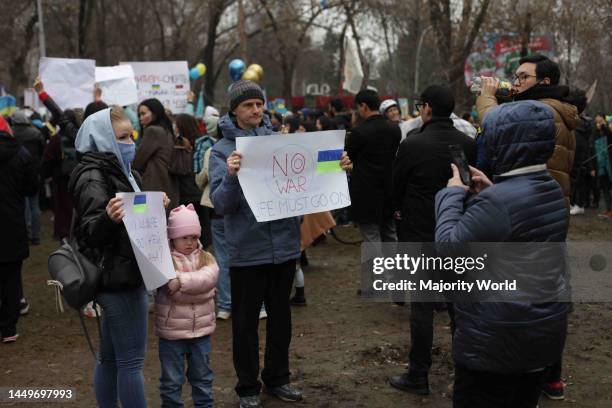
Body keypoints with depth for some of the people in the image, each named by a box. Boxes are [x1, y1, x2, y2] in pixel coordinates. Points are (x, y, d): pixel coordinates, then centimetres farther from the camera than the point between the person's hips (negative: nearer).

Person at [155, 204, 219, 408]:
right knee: (171, 379, 8)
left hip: (201, 330, 3)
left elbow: (208, 277, -17)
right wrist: (197, 287, -26)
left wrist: (181, 281, -27)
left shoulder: (206, 258, 3)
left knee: (202, 376, 17)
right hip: (171, 331, -3)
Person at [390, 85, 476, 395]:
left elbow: (396, 186, -3)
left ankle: (418, 376, 8)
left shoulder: (412, 144, -16)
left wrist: (400, 211, 17)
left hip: (420, 233, -4)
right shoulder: (469, 144, -4)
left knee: (422, 305, 1)